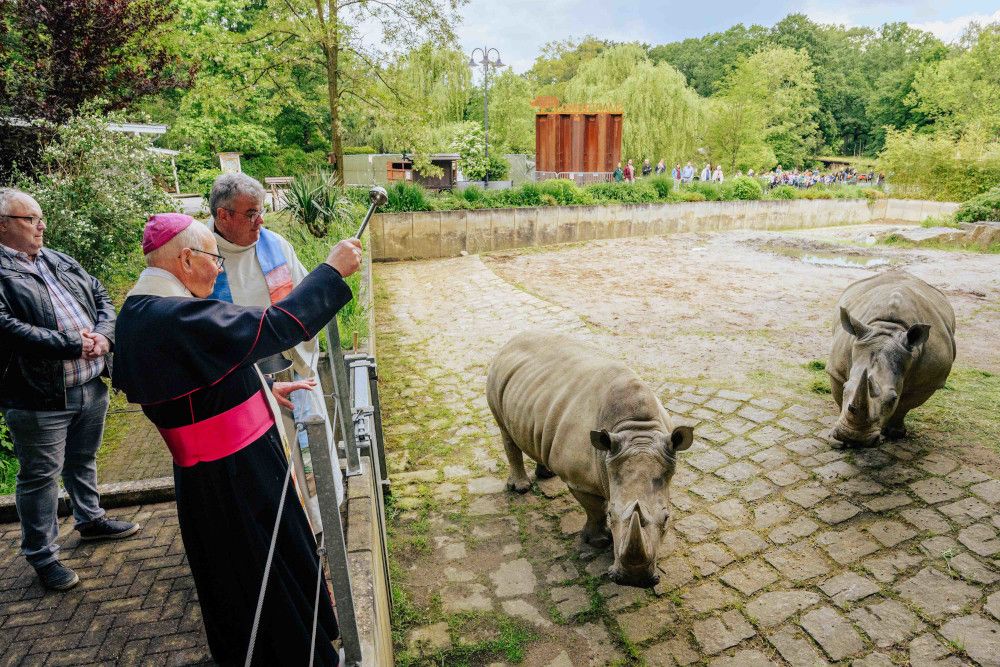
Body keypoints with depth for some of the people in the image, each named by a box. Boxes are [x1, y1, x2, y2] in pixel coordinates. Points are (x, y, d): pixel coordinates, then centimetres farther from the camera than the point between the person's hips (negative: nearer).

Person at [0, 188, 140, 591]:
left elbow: (101, 296, 12)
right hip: (38, 398, -6)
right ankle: (42, 555, 23)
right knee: (41, 476, 7)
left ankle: (90, 519, 43)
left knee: (83, 460, 23)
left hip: (91, 386, 7)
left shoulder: (60, 262, 13)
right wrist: (72, 345, -20)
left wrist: (103, 334, -7)